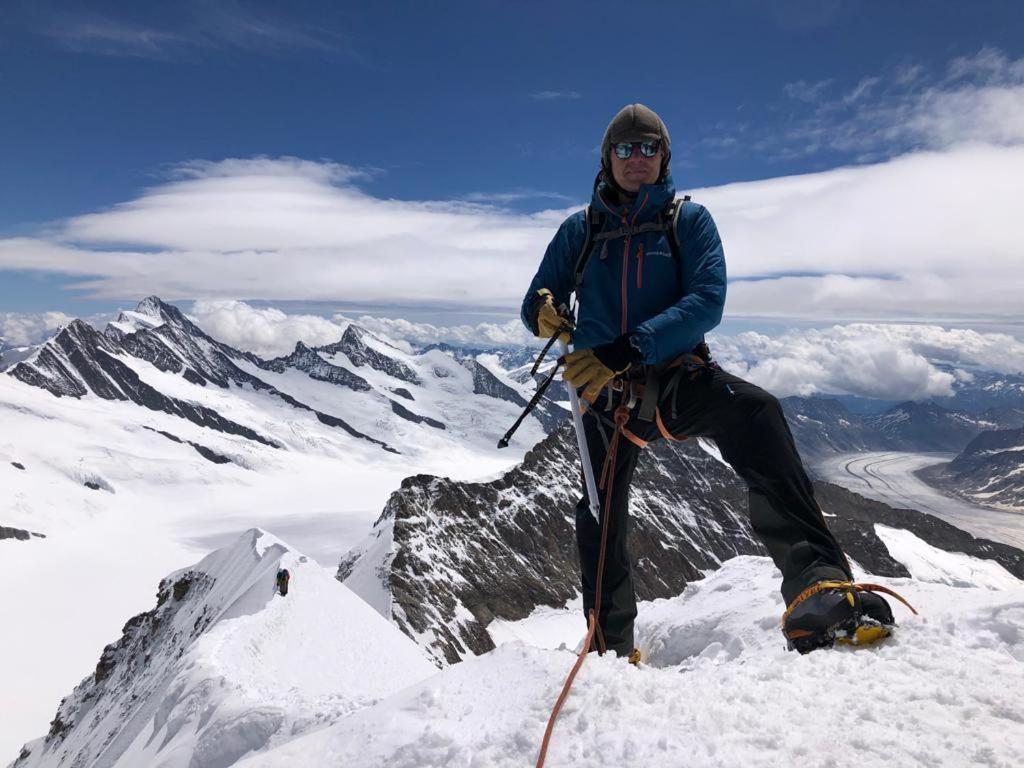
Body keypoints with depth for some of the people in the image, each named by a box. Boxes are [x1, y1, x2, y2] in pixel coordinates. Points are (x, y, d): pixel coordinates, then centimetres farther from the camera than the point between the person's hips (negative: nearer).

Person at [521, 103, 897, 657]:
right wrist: (544, 312, -16)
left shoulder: (688, 220, 5)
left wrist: (630, 349, -26)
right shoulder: (580, 230, 11)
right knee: (598, 521, 1)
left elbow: (708, 300, -11)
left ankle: (817, 593, -39)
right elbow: (535, 304, 12)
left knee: (752, 411, -33)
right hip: (607, 392, 2)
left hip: (678, 375, -2)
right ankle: (611, 650, 21)